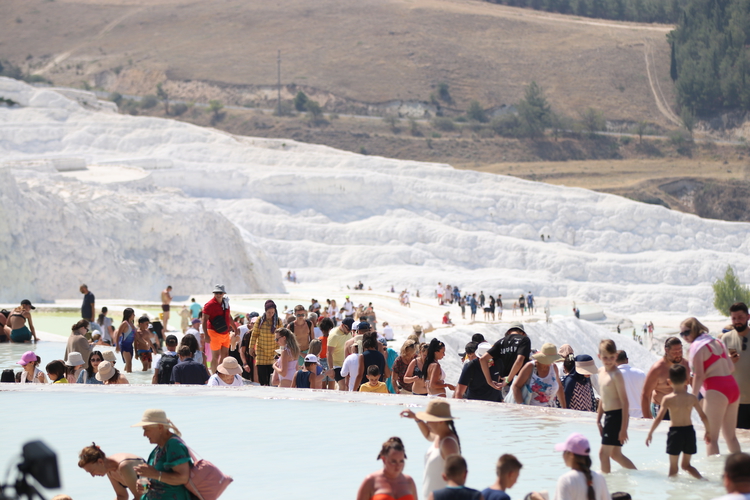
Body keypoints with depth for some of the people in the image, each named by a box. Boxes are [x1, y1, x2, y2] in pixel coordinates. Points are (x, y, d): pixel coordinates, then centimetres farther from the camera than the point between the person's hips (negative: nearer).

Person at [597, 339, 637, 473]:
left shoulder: (616, 375, -17)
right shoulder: (601, 371, 10)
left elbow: (624, 401, -19)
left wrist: (623, 428, -21)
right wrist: (598, 419, 20)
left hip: (617, 415, -9)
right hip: (609, 415, 9)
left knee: (604, 452, -5)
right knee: (615, 454, 16)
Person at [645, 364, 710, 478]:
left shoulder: (668, 399, -9)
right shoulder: (692, 398, -1)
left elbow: (659, 418, -12)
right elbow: (703, 416, 2)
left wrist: (650, 433, -1)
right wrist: (708, 431, 17)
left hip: (675, 431, -3)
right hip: (689, 431, 3)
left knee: (673, 467, 8)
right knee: (686, 465, 16)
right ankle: (702, 479, -2)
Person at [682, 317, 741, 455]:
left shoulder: (697, 346, -6)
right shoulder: (717, 342, 17)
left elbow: (698, 376, -12)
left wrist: (693, 398, -8)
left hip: (716, 390, -8)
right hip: (733, 386, 8)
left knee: (712, 438, -5)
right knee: (731, 436, 16)